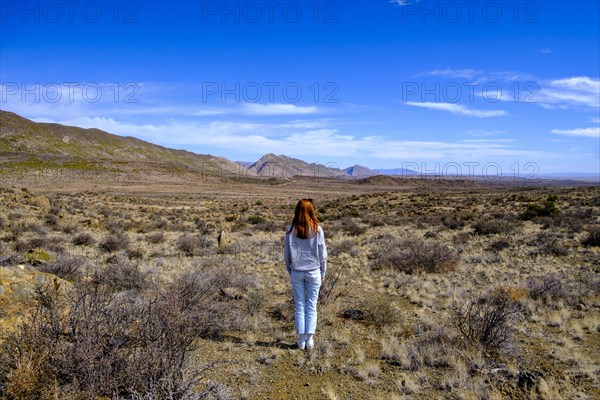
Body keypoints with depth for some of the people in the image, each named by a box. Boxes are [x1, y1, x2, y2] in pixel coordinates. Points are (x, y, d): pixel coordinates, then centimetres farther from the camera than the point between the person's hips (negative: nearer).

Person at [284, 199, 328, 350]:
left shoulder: (290, 230, -6)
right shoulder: (317, 230, -9)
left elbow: (286, 253, 0)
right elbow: (322, 253, -4)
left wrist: (290, 271, 13)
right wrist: (323, 273, 8)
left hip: (296, 272, 1)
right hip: (313, 271, -1)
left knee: (300, 305, 11)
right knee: (311, 306, 10)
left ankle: (301, 339, 15)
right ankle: (309, 339, 14)